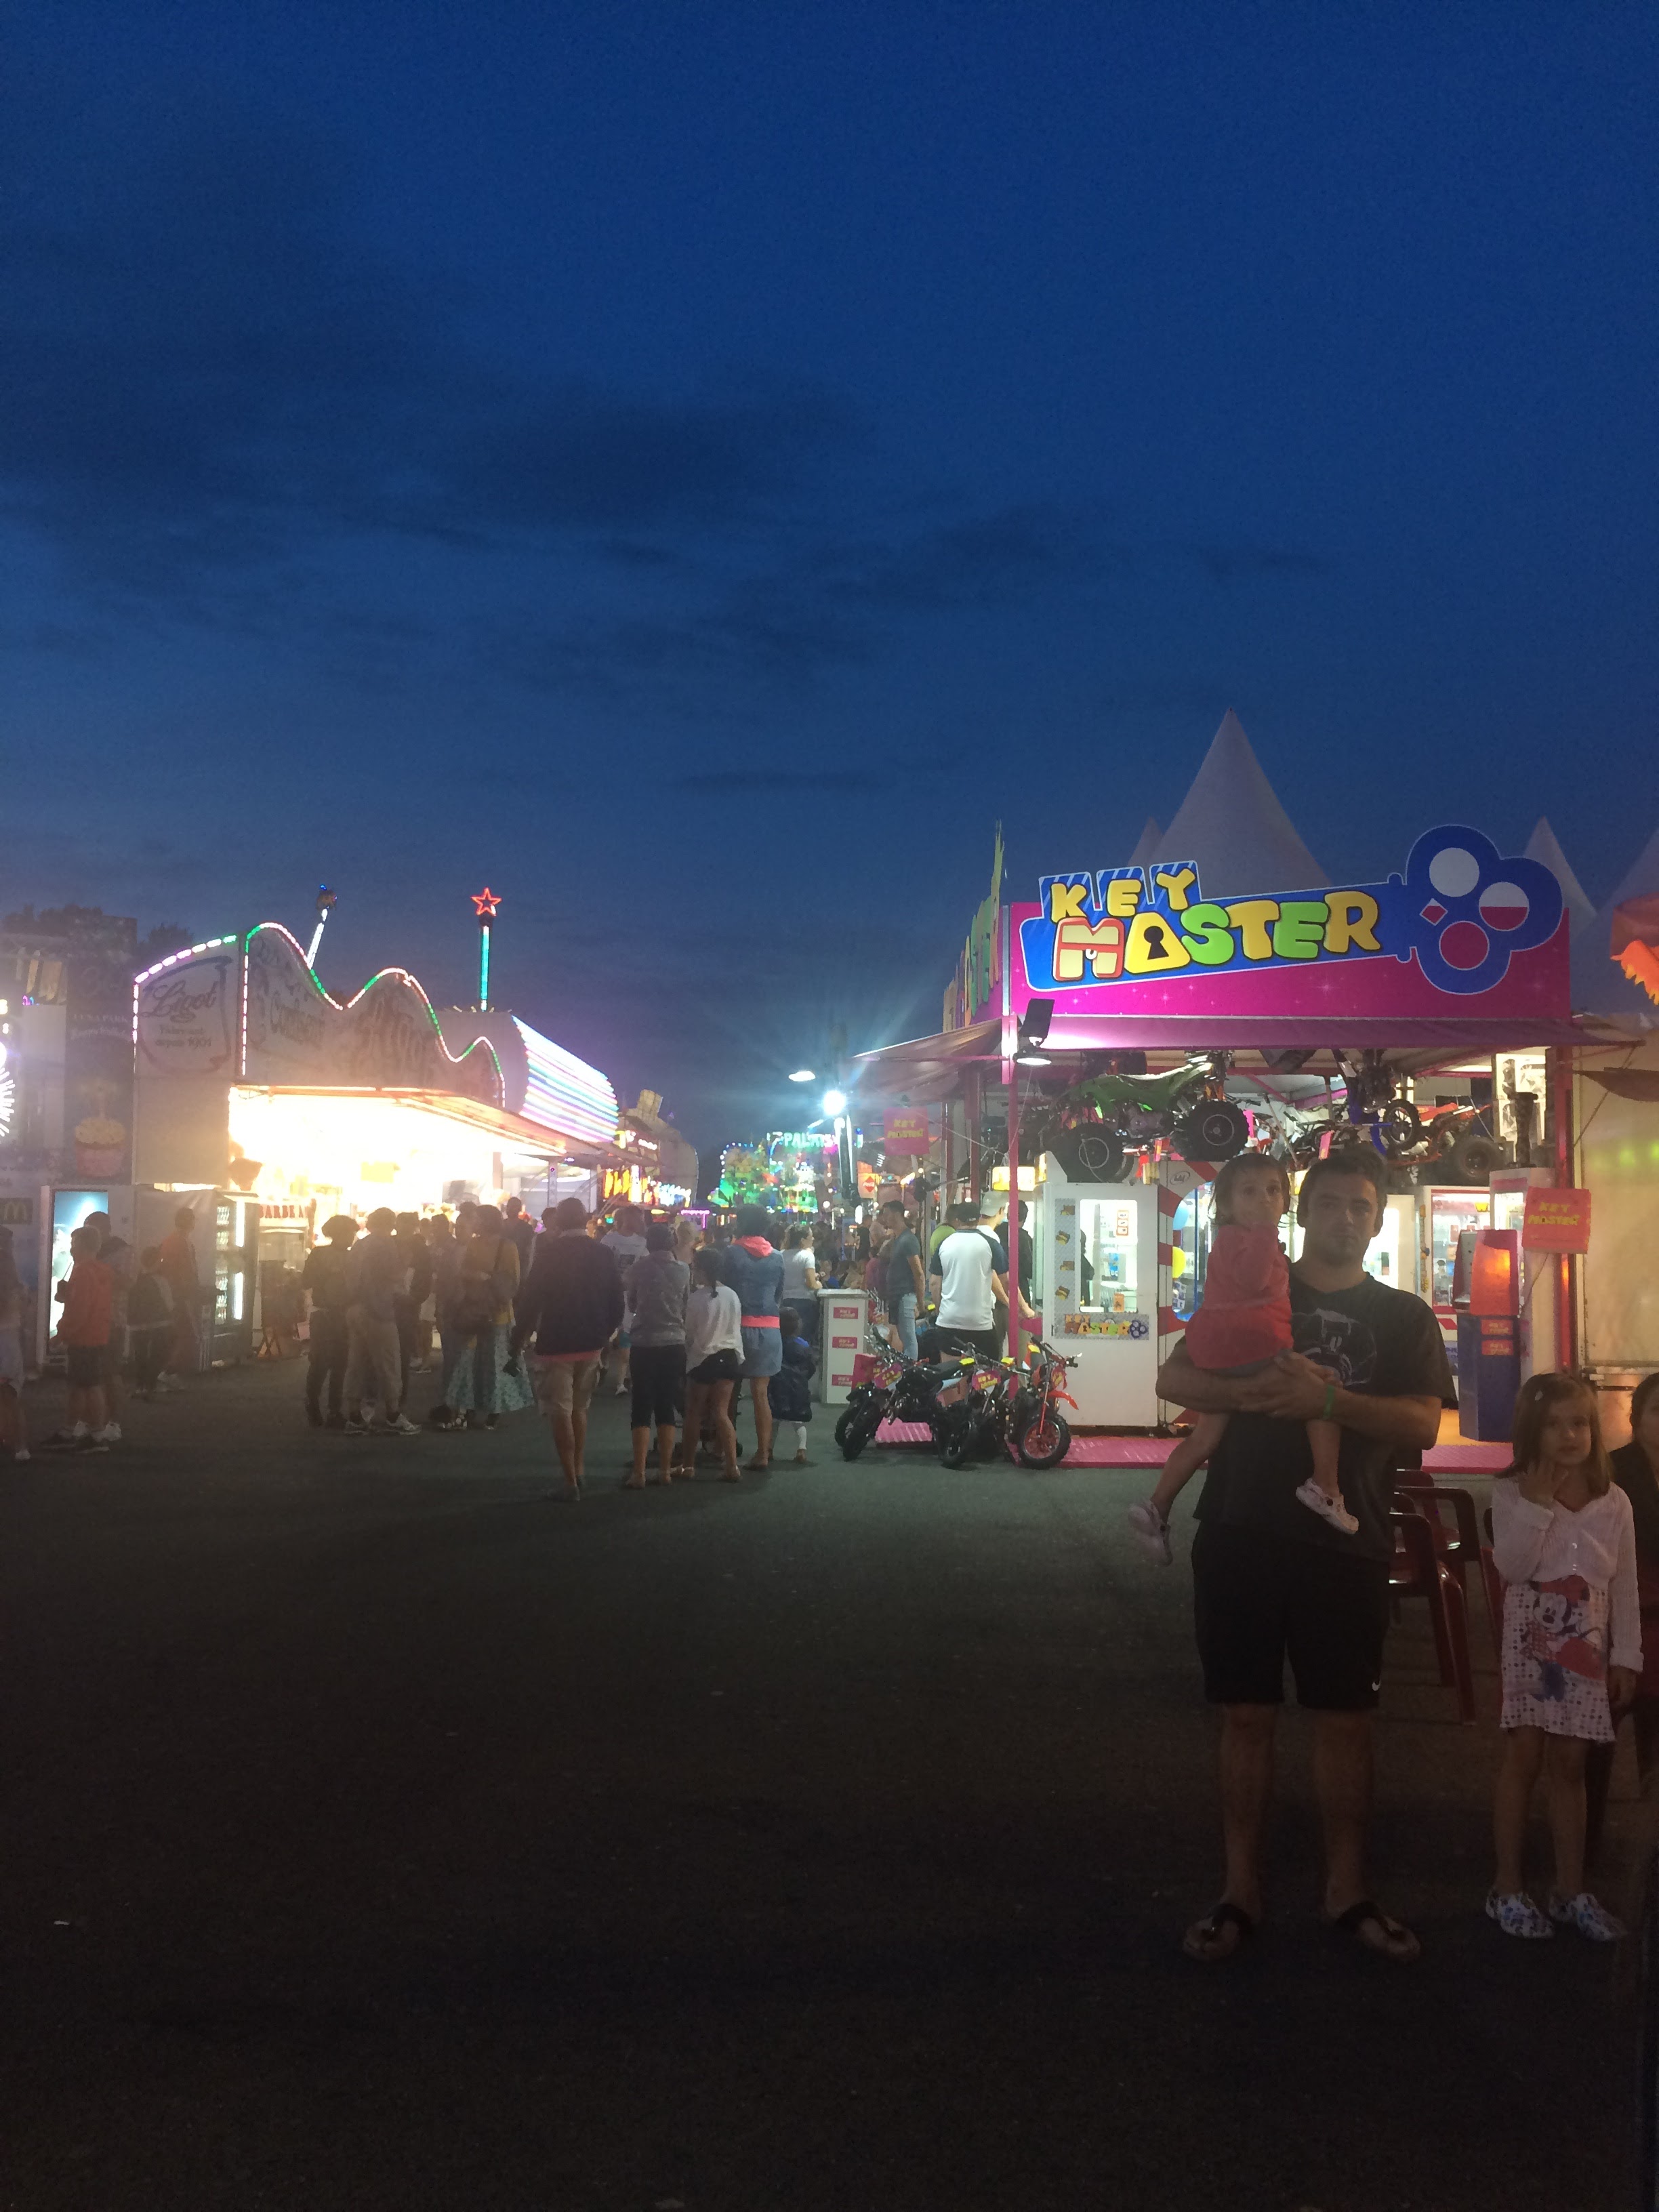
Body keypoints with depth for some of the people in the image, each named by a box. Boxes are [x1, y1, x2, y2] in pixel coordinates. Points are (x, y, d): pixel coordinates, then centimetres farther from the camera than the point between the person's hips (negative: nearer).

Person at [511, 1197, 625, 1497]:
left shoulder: (549, 1253, -12)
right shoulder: (603, 1254, 0)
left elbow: (530, 1299, -12)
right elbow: (617, 1302, 5)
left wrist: (519, 1338, 0)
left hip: (556, 1344, -4)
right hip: (592, 1345, 5)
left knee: (560, 1411, 2)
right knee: (580, 1408, 20)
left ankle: (570, 1480, -1)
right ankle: (577, 1472, 24)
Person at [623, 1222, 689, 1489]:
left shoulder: (642, 1266, -6)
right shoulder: (683, 1269, 0)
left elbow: (631, 1302, 4)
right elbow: (687, 1305, 10)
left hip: (645, 1343, -3)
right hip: (675, 1343, 3)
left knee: (643, 1408, 0)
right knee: (667, 1407, 11)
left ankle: (639, 1474, -5)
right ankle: (665, 1470, 13)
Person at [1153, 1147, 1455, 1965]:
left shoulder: (1405, 1317, 7)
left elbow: (1422, 1424, -7)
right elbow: (1173, 1380, 3)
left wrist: (1327, 1400, -22)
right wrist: (1246, 1392, -17)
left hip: (1346, 1547, 0)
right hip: (1240, 1536, 0)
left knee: (1345, 1719, 6)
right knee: (1247, 1715, 6)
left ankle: (1346, 1891, 21)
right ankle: (1240, 1891, 16)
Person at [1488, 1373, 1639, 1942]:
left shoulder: (1613, 1501, 4)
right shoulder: (1512, 1494, -4)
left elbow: (1625, 1586, 7)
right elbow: (1511, 1568, -16)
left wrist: (1627, 1656, 4)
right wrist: (1537, 1504, -20)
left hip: (1588, 1647, 3)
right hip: (1531, 1641, -2)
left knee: (1570, 1765, 8)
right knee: (1524, 1757, 0)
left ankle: (1571, 1889, 16)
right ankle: (1508, 1887, 9)